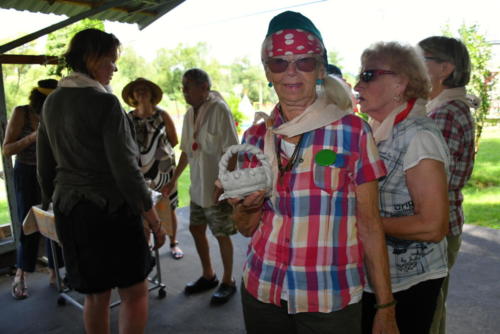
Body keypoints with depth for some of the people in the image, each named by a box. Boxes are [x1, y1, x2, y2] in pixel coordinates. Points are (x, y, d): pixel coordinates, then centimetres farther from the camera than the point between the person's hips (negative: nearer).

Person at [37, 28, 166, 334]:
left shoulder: (51, 103, 8)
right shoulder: (104, 103, -15)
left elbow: (45, 165, 14)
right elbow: (125, 168, -18)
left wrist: (54, 202, 25)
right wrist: (153, 217, -11)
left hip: (68, 209, 8)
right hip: (109, 208, -7)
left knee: (96, 295, 20)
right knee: (135, 292, 8)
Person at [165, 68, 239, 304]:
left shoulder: (219, 110, -16)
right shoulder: (190, 114, 9)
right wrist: (174, 180, 17)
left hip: (217, 188, -8)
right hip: (197, 186, 8)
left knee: (222, 235, 5)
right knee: (196, 229, 16)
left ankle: (228, 282, 26)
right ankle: (208, 276, 37)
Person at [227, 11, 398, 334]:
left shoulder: (353, 131, -8)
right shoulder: (255, 137, 1)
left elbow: (369, 224, -6)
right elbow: (246, 228, 6)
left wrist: (386, 308, -5)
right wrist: (248, 205, -15)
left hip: (331, 300, -3)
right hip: (261, 292, 4)